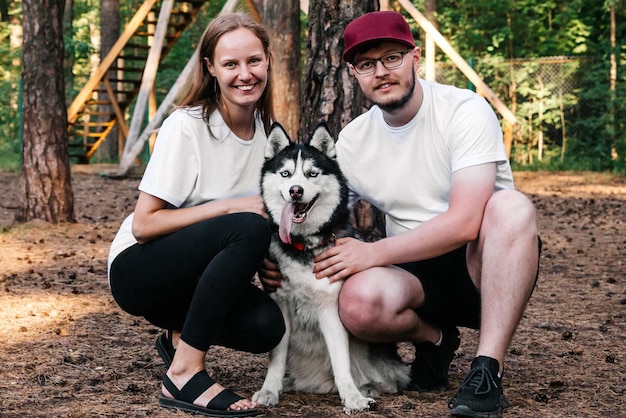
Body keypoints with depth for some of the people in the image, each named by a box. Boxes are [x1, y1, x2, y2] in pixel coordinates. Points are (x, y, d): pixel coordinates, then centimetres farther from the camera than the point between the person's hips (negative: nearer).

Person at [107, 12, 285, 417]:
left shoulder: (266, 130, 1)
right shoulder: (186, 127, -17)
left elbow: (268, 211, 13)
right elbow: (143, 225, -20)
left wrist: (268, 264, -6)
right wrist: (229, 207, -25)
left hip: (197, 274, 6)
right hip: (137, 269, -6)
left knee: (266, 325, -26)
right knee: (249, 228, -32)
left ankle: (180, 336, 6)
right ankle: (184, 374, -24)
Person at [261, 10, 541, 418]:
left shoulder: (466, 110, -13)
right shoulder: (352, 142, 2)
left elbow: (465, 223, -23)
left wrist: (373, 253, -23)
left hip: (481, 268, -2)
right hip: (415, 275, 3)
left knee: (512, 205, -35)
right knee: (360, 302, -32)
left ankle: (487, 371, -29)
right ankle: (433, 339, 3)